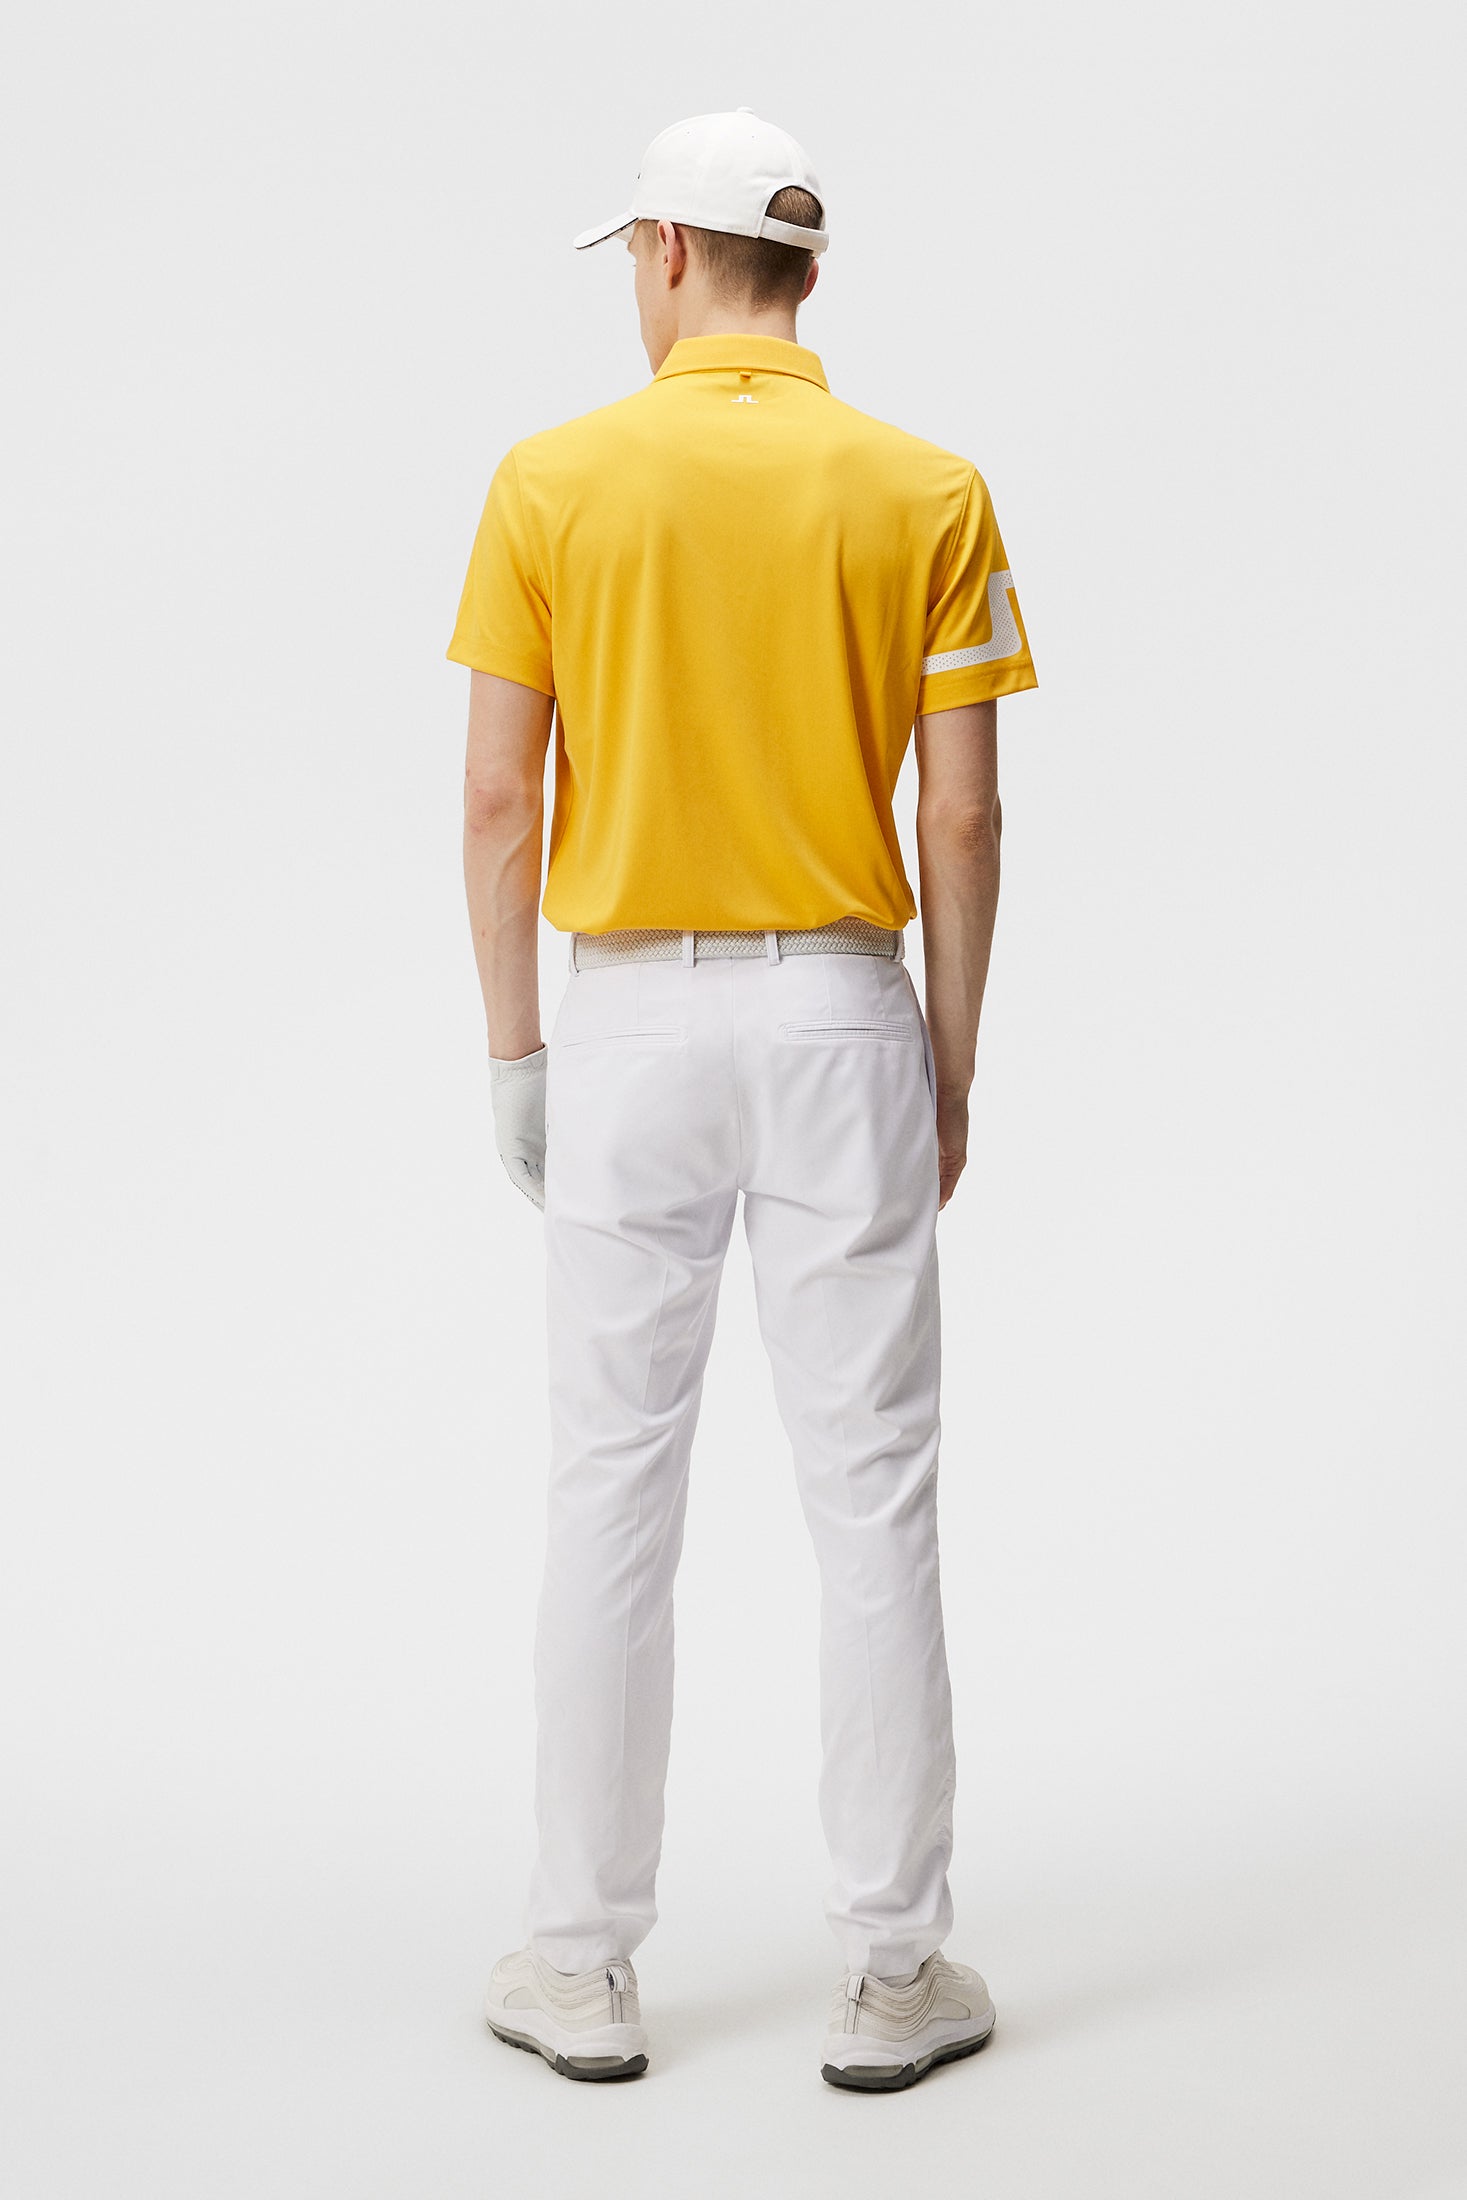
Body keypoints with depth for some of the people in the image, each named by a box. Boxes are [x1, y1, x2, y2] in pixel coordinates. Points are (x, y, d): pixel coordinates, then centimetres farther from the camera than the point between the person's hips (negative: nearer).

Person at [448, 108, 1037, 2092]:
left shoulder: (551, 482, -2)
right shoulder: (928, 492, -1)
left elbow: (498, 800, -3)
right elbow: (961, 819, -3)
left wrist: (514, 1047, 7)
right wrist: (952, 1068, 6)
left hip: (627, 1021, 0)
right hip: (839, 1016, 0)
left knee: (612, 1500, 8)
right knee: (871, 1501, 5)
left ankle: (587, 1965, 17)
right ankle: (893, 1969, 13)